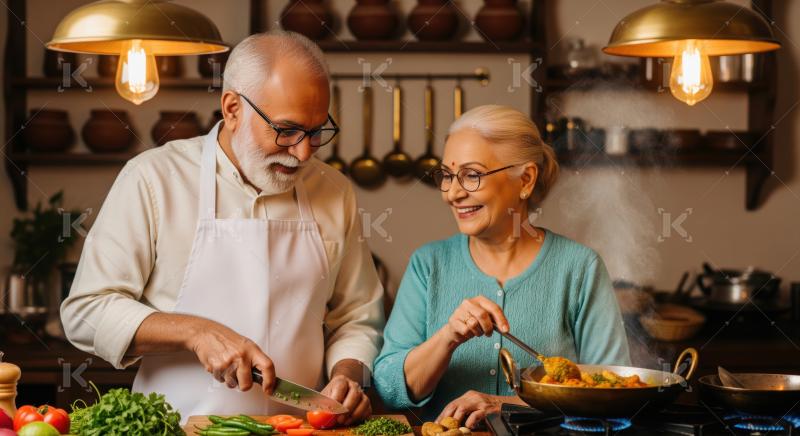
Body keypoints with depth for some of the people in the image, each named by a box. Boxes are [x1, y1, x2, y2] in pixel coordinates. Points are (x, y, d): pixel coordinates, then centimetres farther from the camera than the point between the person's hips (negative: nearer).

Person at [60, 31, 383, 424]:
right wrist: (195, 331, -15)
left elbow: (356, 319, 16)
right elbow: (86, 312, -4)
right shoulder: (153, 178, -2)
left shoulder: (334, 192, 9)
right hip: (182, 427, -2)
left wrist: (347, 376, -3)